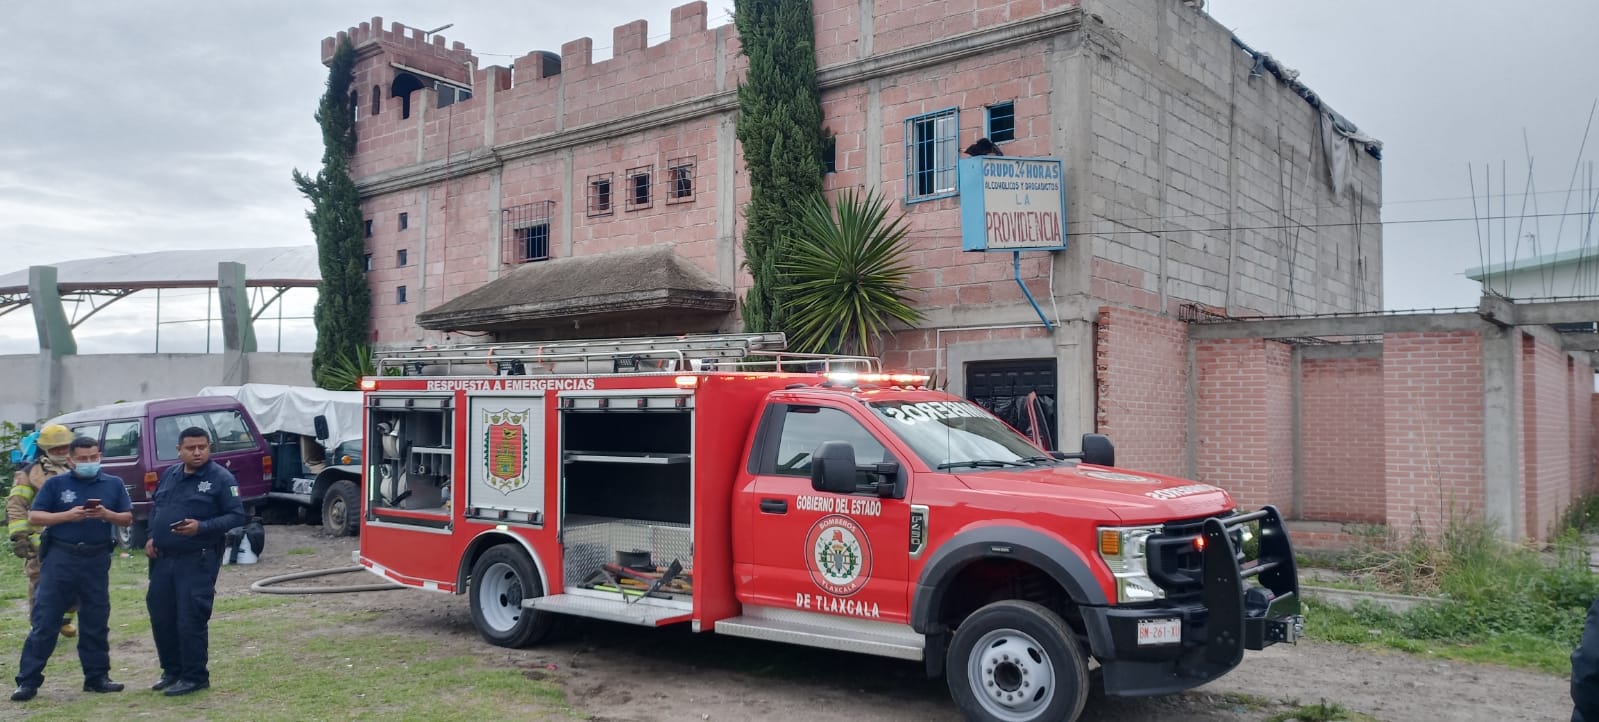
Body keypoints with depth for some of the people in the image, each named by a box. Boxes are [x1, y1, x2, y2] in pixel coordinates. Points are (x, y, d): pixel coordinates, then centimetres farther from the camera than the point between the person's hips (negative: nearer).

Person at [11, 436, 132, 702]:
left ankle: (97, 677, 18)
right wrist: (67, 515, -17)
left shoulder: (113, 484, 8)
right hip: (60, 557, -2)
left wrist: (107, 514, -13)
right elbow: (34, 517, -2)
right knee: (45, 620, -1)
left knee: (96, 621, 9)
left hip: (97, 559, 2)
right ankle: (28, 680, 6)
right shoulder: (55, 484, 3)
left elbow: (127, 518, 8)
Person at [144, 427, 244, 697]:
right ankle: (172, 671, 29)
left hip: (197, 561, -7)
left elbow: (236, 516, -12)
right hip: (163, 558, 7)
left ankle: (194, 677, 10)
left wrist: (202, 527, -24)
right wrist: (151, 536, 8)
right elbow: (155, 509, 23)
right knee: (161, 617, 13)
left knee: (190, 621, -4)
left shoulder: (221, 478, -9)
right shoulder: (169, 475, 12)